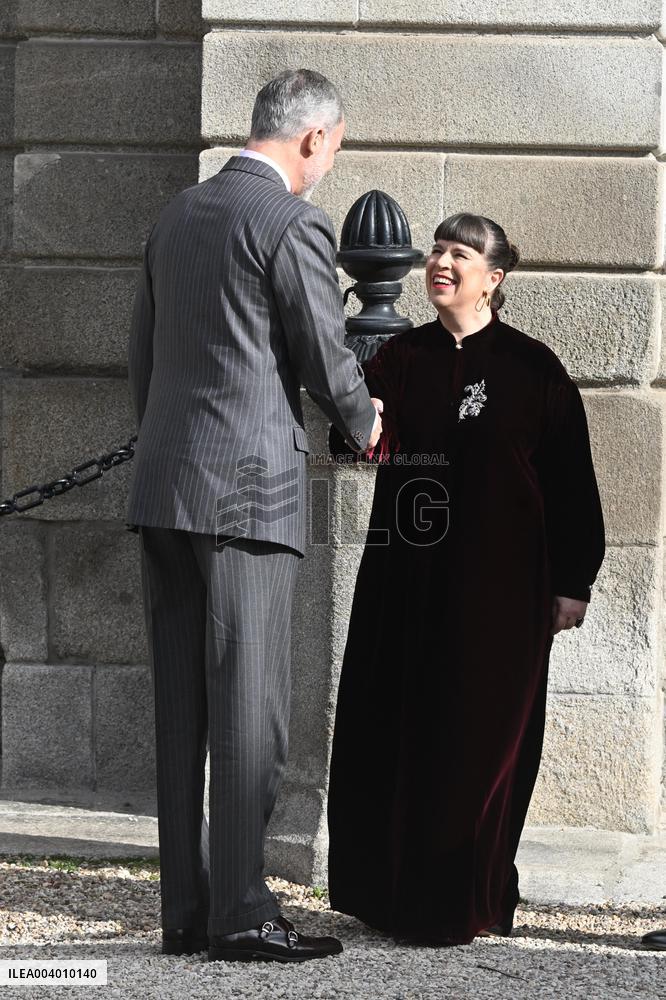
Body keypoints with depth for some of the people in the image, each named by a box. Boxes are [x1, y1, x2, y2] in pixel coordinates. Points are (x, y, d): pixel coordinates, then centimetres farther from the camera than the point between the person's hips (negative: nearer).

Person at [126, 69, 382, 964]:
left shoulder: (177, 216, 15)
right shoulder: (294, 225, -9)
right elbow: (326, 357, -5)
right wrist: (363, 424, 15)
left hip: (163, 488, 8)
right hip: (250, 491, -7)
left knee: (181, 711, 8)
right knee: (249, 706, -3)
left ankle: (186, 910, 11)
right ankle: (240, 913, -2)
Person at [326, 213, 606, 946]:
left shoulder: (531, 367, -2)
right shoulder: (399, 357, 7)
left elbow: (569, 480, 0)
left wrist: (572, 583, -3)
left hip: (496, 583, -3)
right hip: (404, 576, 3)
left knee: (477, 741, 0)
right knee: (393, 734, 4)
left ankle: (467, 900, 9)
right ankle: (393, 891, 15)